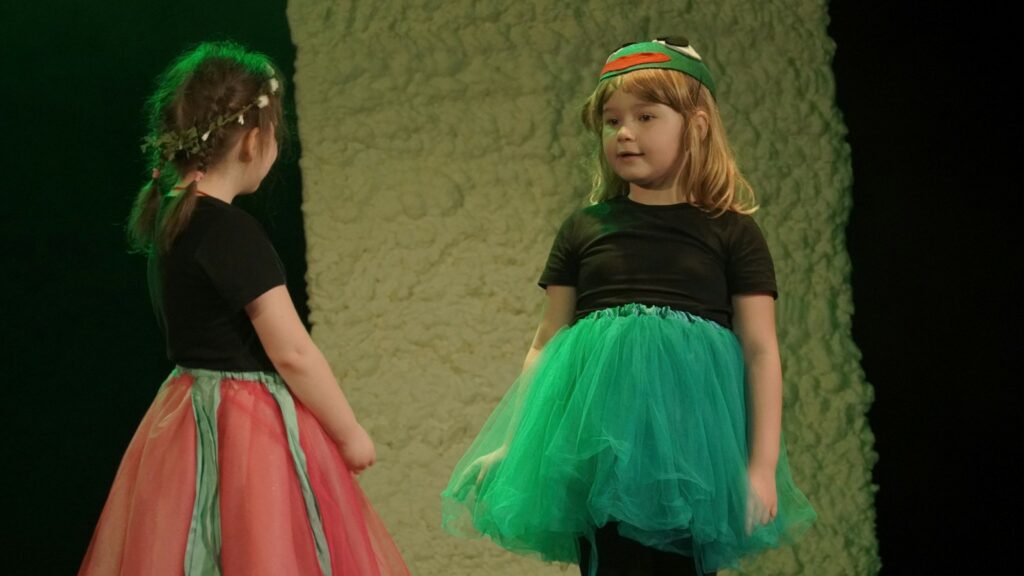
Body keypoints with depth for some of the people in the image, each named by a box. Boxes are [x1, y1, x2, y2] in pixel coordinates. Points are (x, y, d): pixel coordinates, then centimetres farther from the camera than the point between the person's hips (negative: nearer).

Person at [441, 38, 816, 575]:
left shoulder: (731, 233, 5)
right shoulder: (584, 230, 12)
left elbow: (761, 351, 2)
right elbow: (547, 343, 15)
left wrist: (763, 466, -6)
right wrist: (512, 444, 10)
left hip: (690, 430, -2)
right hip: (597, 439, 2)